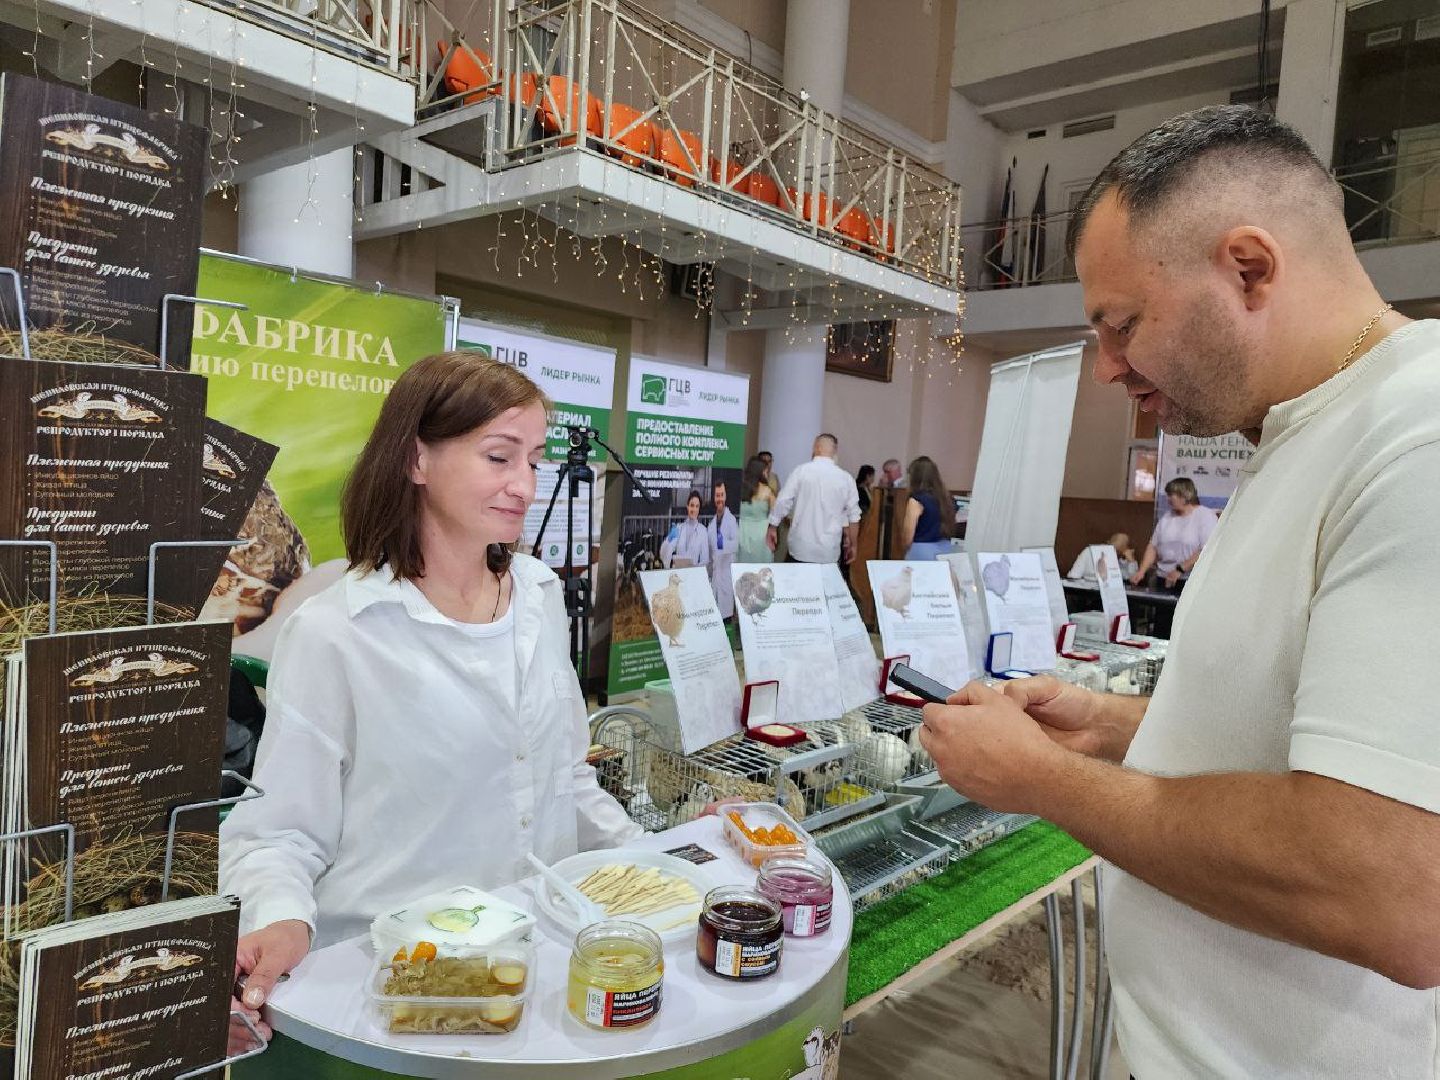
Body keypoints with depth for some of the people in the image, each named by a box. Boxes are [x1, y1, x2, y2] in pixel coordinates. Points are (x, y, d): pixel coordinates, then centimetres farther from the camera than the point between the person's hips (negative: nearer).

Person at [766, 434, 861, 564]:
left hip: (800, 549, -1)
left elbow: (782, 503, -3)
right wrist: (852, 544, 16)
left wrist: (772, 527, 12)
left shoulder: (800, 471, -4)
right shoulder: (845, 478, 1)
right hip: (830, 552, 1)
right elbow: (853, 516, 5)